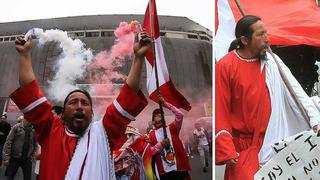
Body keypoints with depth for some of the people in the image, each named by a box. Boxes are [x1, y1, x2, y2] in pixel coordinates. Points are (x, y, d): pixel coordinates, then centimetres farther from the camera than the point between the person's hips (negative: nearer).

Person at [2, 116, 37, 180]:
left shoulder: (33, 130, 1)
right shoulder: (16, 127, -7)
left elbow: (35, 144, 12)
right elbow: (8, 142, -8)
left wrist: (34, 154, 1)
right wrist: (6, 157, -12)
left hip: (27, 159, 2)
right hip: (15, 158, -2)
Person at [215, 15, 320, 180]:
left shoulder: (272, 62, 2)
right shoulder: (224, 66, -8)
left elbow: (295, 91, -3)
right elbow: (219, 111, -8)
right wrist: (226, 152, -10)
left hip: (272, 143, 3)